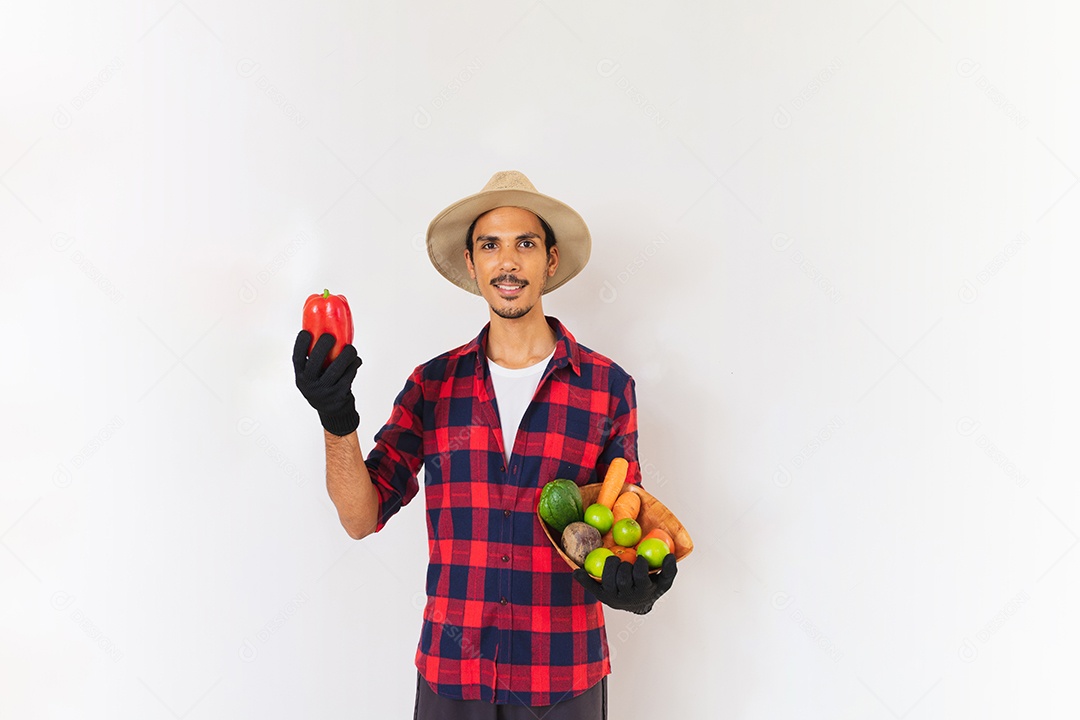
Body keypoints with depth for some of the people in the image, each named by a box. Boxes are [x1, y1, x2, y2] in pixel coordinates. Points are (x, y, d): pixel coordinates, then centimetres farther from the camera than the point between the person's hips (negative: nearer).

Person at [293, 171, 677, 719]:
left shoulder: (608, 386, -4)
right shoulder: (432, 384, 0)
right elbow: (361, 518, -3)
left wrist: (636, 585, -18)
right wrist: (338, 422, -19)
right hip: (450, 671, 1)